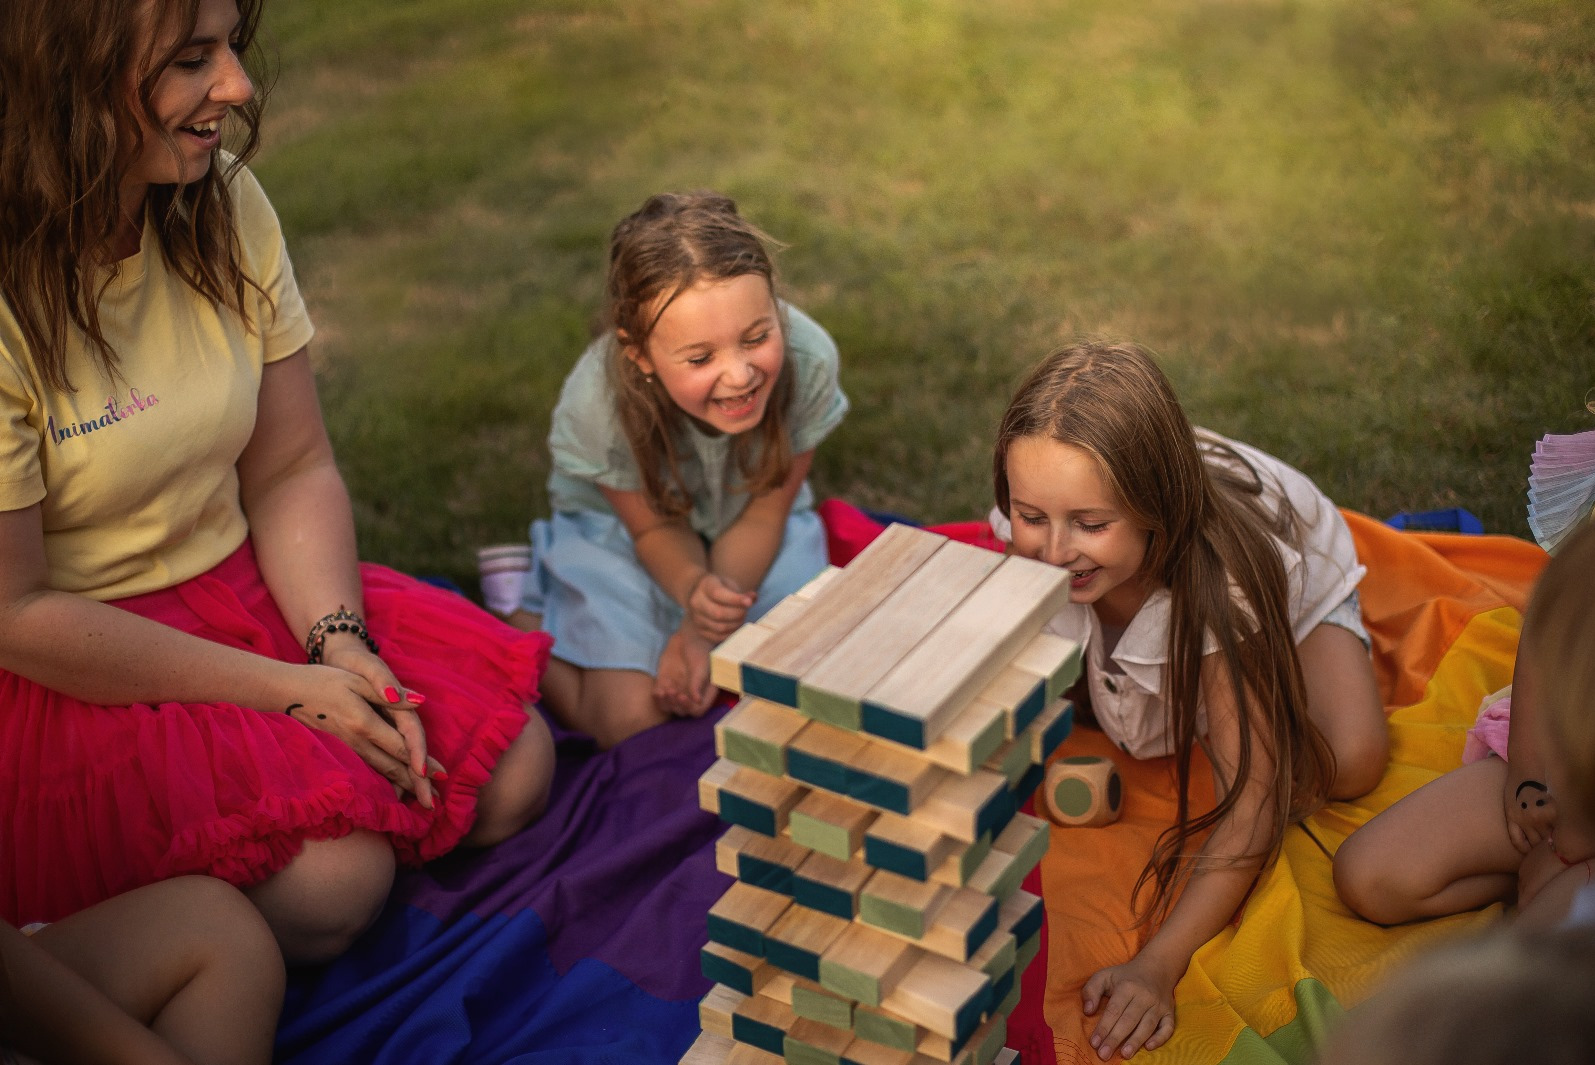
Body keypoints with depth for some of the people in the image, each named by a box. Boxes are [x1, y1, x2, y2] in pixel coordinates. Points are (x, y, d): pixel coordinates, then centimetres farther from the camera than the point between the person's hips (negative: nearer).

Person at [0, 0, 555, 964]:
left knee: (514, 773, -3)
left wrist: (339, 639, -14)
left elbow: (293, 470, 3)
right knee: (328, 883, -23)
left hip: (244, 587, 7)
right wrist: (283, 691, -19)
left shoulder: (226, 206, -3)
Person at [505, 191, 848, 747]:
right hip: (622, 521, -2)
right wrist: (695, 590, -38)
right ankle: (515, 607, 13)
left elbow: (763, 514, -16)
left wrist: (702, 630, -26)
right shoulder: (600, 403, -36)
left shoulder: (808, 359, -33)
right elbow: (656, 528, -16)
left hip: (744, 523, 3)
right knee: (631, 721, -13)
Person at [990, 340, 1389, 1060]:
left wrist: (1158, 966, -52)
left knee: (1349, 765, -25)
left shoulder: (1221, 576, -46)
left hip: (1297, 582, -3)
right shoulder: (1039, 540, -37)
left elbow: (1253, 801, -44)